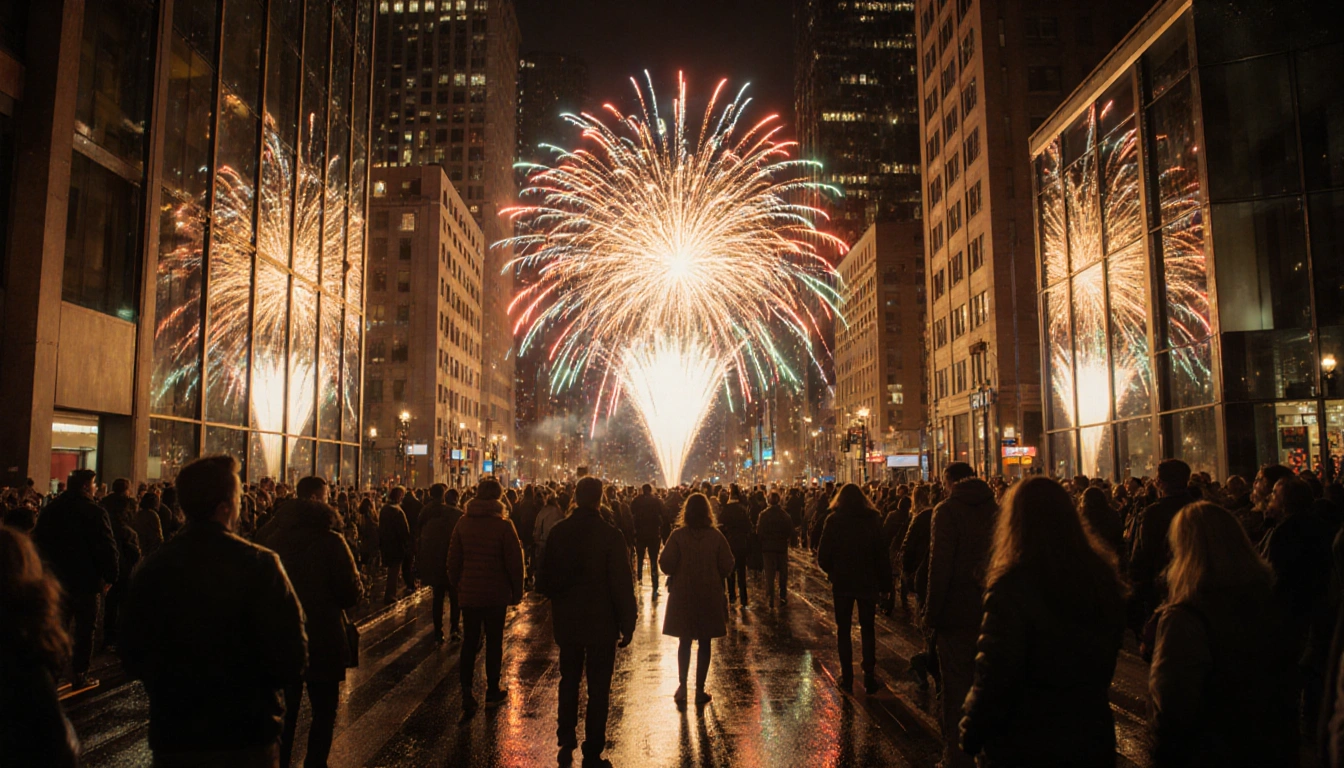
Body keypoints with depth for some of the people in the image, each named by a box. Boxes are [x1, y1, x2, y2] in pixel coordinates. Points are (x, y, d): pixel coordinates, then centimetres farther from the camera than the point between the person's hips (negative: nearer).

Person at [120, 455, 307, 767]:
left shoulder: (152, 568, -5)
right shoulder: (259, 563, -18)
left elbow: (133, 659, 2)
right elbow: (291, 658, -21)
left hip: (172, 736, 3)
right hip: (247, 737, -3)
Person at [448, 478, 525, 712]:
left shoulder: (463, 522, -1)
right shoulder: (503, 525, -13)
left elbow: (454, 558, 5)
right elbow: (514, 562, -11)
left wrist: (456, 583, 17)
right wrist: (517, 592, -1)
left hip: (468, 593, 3)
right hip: (496, 594, -3)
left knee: (469, 642, 11)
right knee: (494, 642, 10)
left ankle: (466, 693, 6)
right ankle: (492, 691, 19)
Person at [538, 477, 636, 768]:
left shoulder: (558, 531, -4)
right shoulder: (610, 534, -16)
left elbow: (546, 578, 3)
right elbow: (622, 584, -15)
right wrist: (627, 623, -6)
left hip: (567, 621, 4)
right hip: (601, 623, -4)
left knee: (569, 682, 20)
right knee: (598, 689, 6)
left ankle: (566, 744, 30)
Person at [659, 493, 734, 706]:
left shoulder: (678, 535, -11)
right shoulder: (716, 536, -9)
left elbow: (665, 565, -14)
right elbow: (727, 566, -7)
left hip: (683, 597, 0)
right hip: (710, 596, 0)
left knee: (684, 642, 15)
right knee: (704, 643, 10)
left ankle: (682, 687, 15)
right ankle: (700, 690, 14)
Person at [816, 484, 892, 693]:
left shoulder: (834, 520, -6)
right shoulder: (873, 519, -4)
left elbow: (822, 555, -7)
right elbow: (882, 553, -7)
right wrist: (885, 582, -1)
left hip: (842, 582, -1)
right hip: (868, 582, 1)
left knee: (843, 629, 11)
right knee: (867, 629, 11)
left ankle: (846, 676, 12)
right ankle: (869, 677, 8)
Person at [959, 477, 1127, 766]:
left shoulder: (1013, 585, -24)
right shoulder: (1102, 576, -4)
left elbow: (995, 675, -21)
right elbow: (1108, 656, 10)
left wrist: (971, 736, -7)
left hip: (1026, 745, -5)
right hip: (1093, 736, 5)